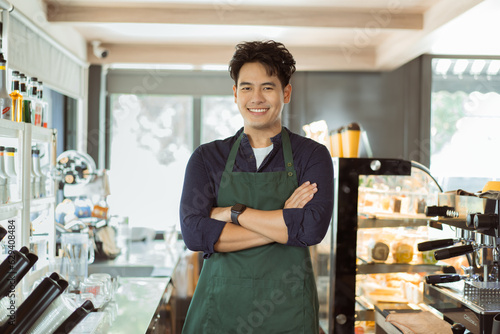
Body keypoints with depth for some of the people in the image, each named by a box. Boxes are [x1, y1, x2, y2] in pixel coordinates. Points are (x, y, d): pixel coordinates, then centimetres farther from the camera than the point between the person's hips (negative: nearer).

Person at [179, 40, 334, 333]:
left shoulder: (312, 156, 0)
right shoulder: (207, 158, 3)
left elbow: (313, 227, -15)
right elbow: (195, 233, -11)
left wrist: (234, 212, -12)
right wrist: (285, 223, -13)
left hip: (286, 310, 0)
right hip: (219, 306, 1)